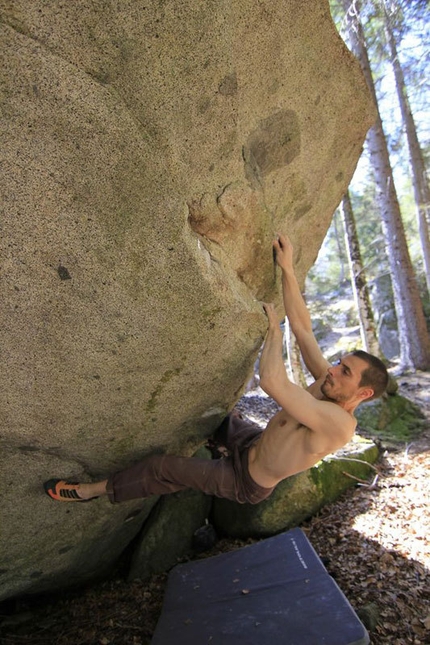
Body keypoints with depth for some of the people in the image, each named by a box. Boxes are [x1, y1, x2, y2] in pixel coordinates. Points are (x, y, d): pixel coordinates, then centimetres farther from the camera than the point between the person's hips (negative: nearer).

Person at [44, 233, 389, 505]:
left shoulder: (339, 423, -36)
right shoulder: (329, 384, -13)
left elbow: (272, 381, -48)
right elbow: (303, 328, -15)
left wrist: (274, 328, -34)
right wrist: (287, 270, -19)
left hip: (247, 482, -7)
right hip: (254, 443, 7)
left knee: (161, 467, -5)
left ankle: (90, 490, 15)